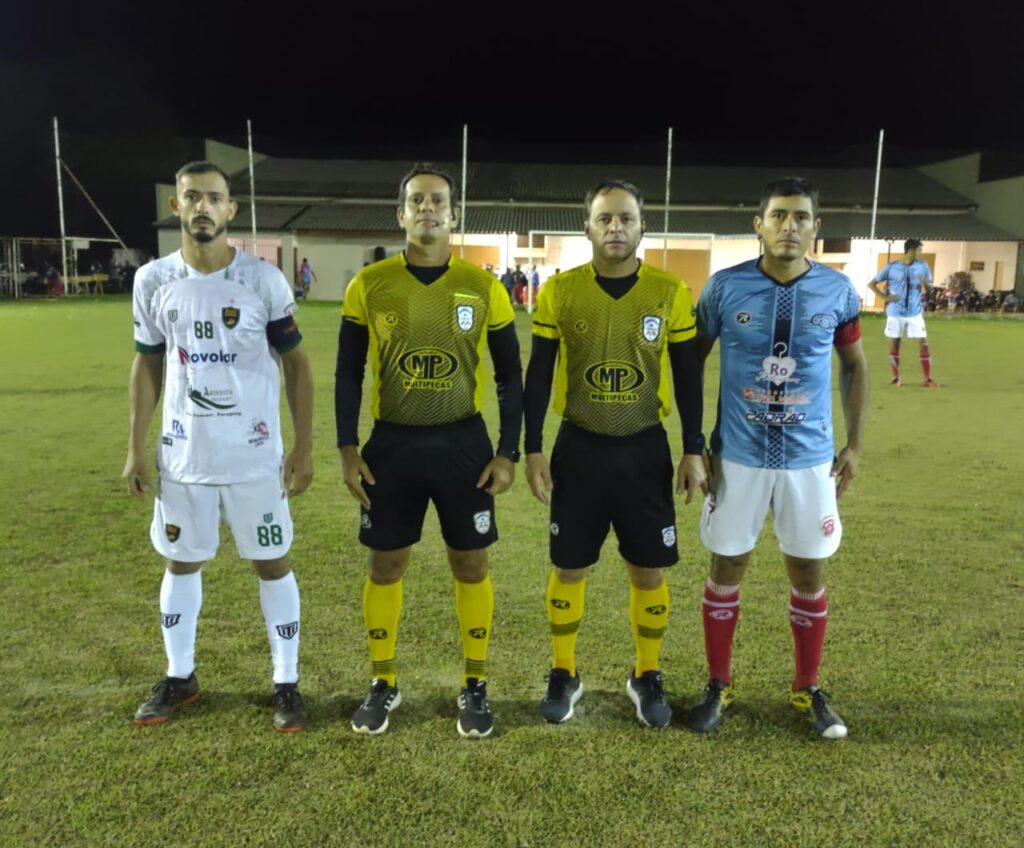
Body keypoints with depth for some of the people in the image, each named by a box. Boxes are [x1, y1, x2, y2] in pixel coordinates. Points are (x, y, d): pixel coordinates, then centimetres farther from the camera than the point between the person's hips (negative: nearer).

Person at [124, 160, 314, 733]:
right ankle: (180, 678, 34)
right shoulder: (154, 281, 1)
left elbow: (296, 363, -2)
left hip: (255, 455, -3)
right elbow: (148, 365, 10)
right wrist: (136, 448, 6)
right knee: (182, 562, 15)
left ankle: (287, 685, 20)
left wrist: (304, 447, -7)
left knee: (272, 562, 6)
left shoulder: (264, 280, -8)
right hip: (183, 454, 3)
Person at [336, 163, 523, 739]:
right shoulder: (369, 286, -1)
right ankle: (384, 685, 28)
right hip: (391, 444, 1)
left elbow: (510, 376, 3)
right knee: (386, 565, 9)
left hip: (463, 443, 0)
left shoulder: (484, 288, -2)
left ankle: (475, 687, 25)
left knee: (471, 565, 7)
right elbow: (349, 374, 4)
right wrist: (348, 450, -3)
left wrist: (508, 453, -3)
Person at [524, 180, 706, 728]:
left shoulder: (671, 293, -3)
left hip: (645, 449, 0)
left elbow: (687, 377, 3)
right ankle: (563, 674, 29)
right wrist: (533, 449, -3)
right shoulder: (558, 292, -4)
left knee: (649, 572, 8)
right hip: (578, 447, 0)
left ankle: (646, 677, 29)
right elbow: (538, 375, 1)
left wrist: (694, 450, 1)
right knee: (569, 569, 9)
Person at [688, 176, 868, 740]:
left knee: (808, 574, 11)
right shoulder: (725, 287, -6)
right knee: (726, 569, 8)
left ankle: (807, 689, 31)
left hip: (810, 459, 1)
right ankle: (718, 686, 27)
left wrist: (855, 444, 7)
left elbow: (854, 367, 11)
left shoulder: (837, 291, -2)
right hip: (737, 457, -1)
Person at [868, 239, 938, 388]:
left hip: (915, 313, 2)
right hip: (895, 313, -1)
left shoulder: (922, 266, 1)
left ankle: (928, 379, 3)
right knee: (895, 343, 5)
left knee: (923, 343, -3)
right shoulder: (892, 267, -5)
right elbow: (871, 284, 0)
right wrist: (885, 297, -14)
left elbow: (930, 287, 8)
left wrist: (925, 283, -16)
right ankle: (895, 377, 17)